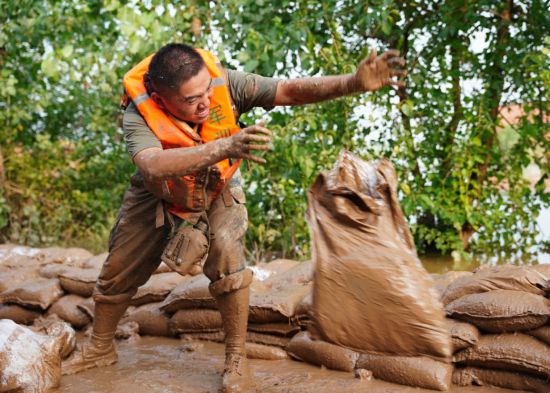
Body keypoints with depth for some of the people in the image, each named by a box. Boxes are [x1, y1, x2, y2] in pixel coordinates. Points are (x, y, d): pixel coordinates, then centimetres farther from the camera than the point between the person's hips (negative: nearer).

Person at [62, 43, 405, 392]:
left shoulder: (224, 82, -31)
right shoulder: (139, 114, -37)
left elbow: (290, 91, -37)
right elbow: (153, 166, -56)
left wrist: (354, 82, -51)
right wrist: (224, 147, -67)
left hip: (218, 191, 0)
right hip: (159, 198, 0)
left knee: (225, 250, -26)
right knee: (118, 271, 6)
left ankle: (237, 359, -9)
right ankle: (100, 348, 35)